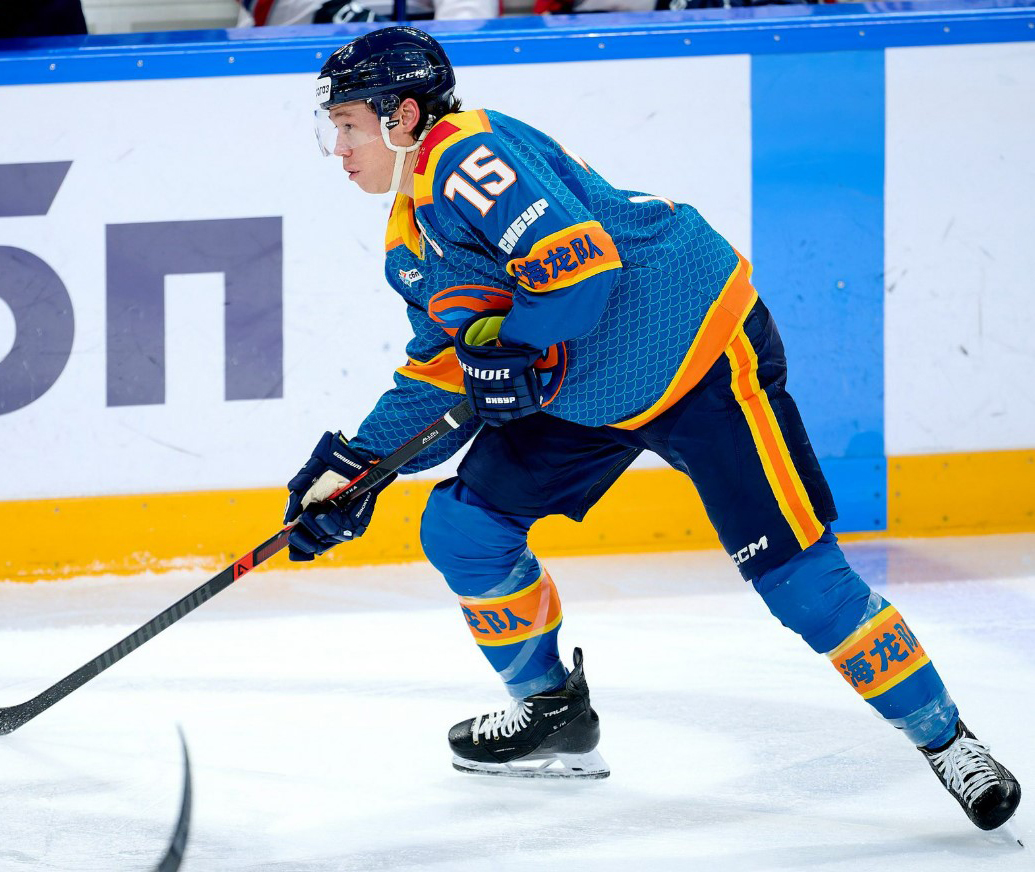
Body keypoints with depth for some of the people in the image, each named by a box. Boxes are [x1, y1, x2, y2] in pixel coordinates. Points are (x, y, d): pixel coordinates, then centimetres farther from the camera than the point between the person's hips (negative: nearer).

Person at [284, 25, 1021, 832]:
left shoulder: (466, 157, -21)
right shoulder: (410, 246, 10)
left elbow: (582, 261, -31)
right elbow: (445, 377, 15)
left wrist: (513, 349, -29)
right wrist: (357, 463, 6)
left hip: (700, 352, -10)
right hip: (582, 396, 10)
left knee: (795, 572, -12)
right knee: (462, 529, 4)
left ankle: (947, 741, -3)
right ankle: (554, 716, 22)